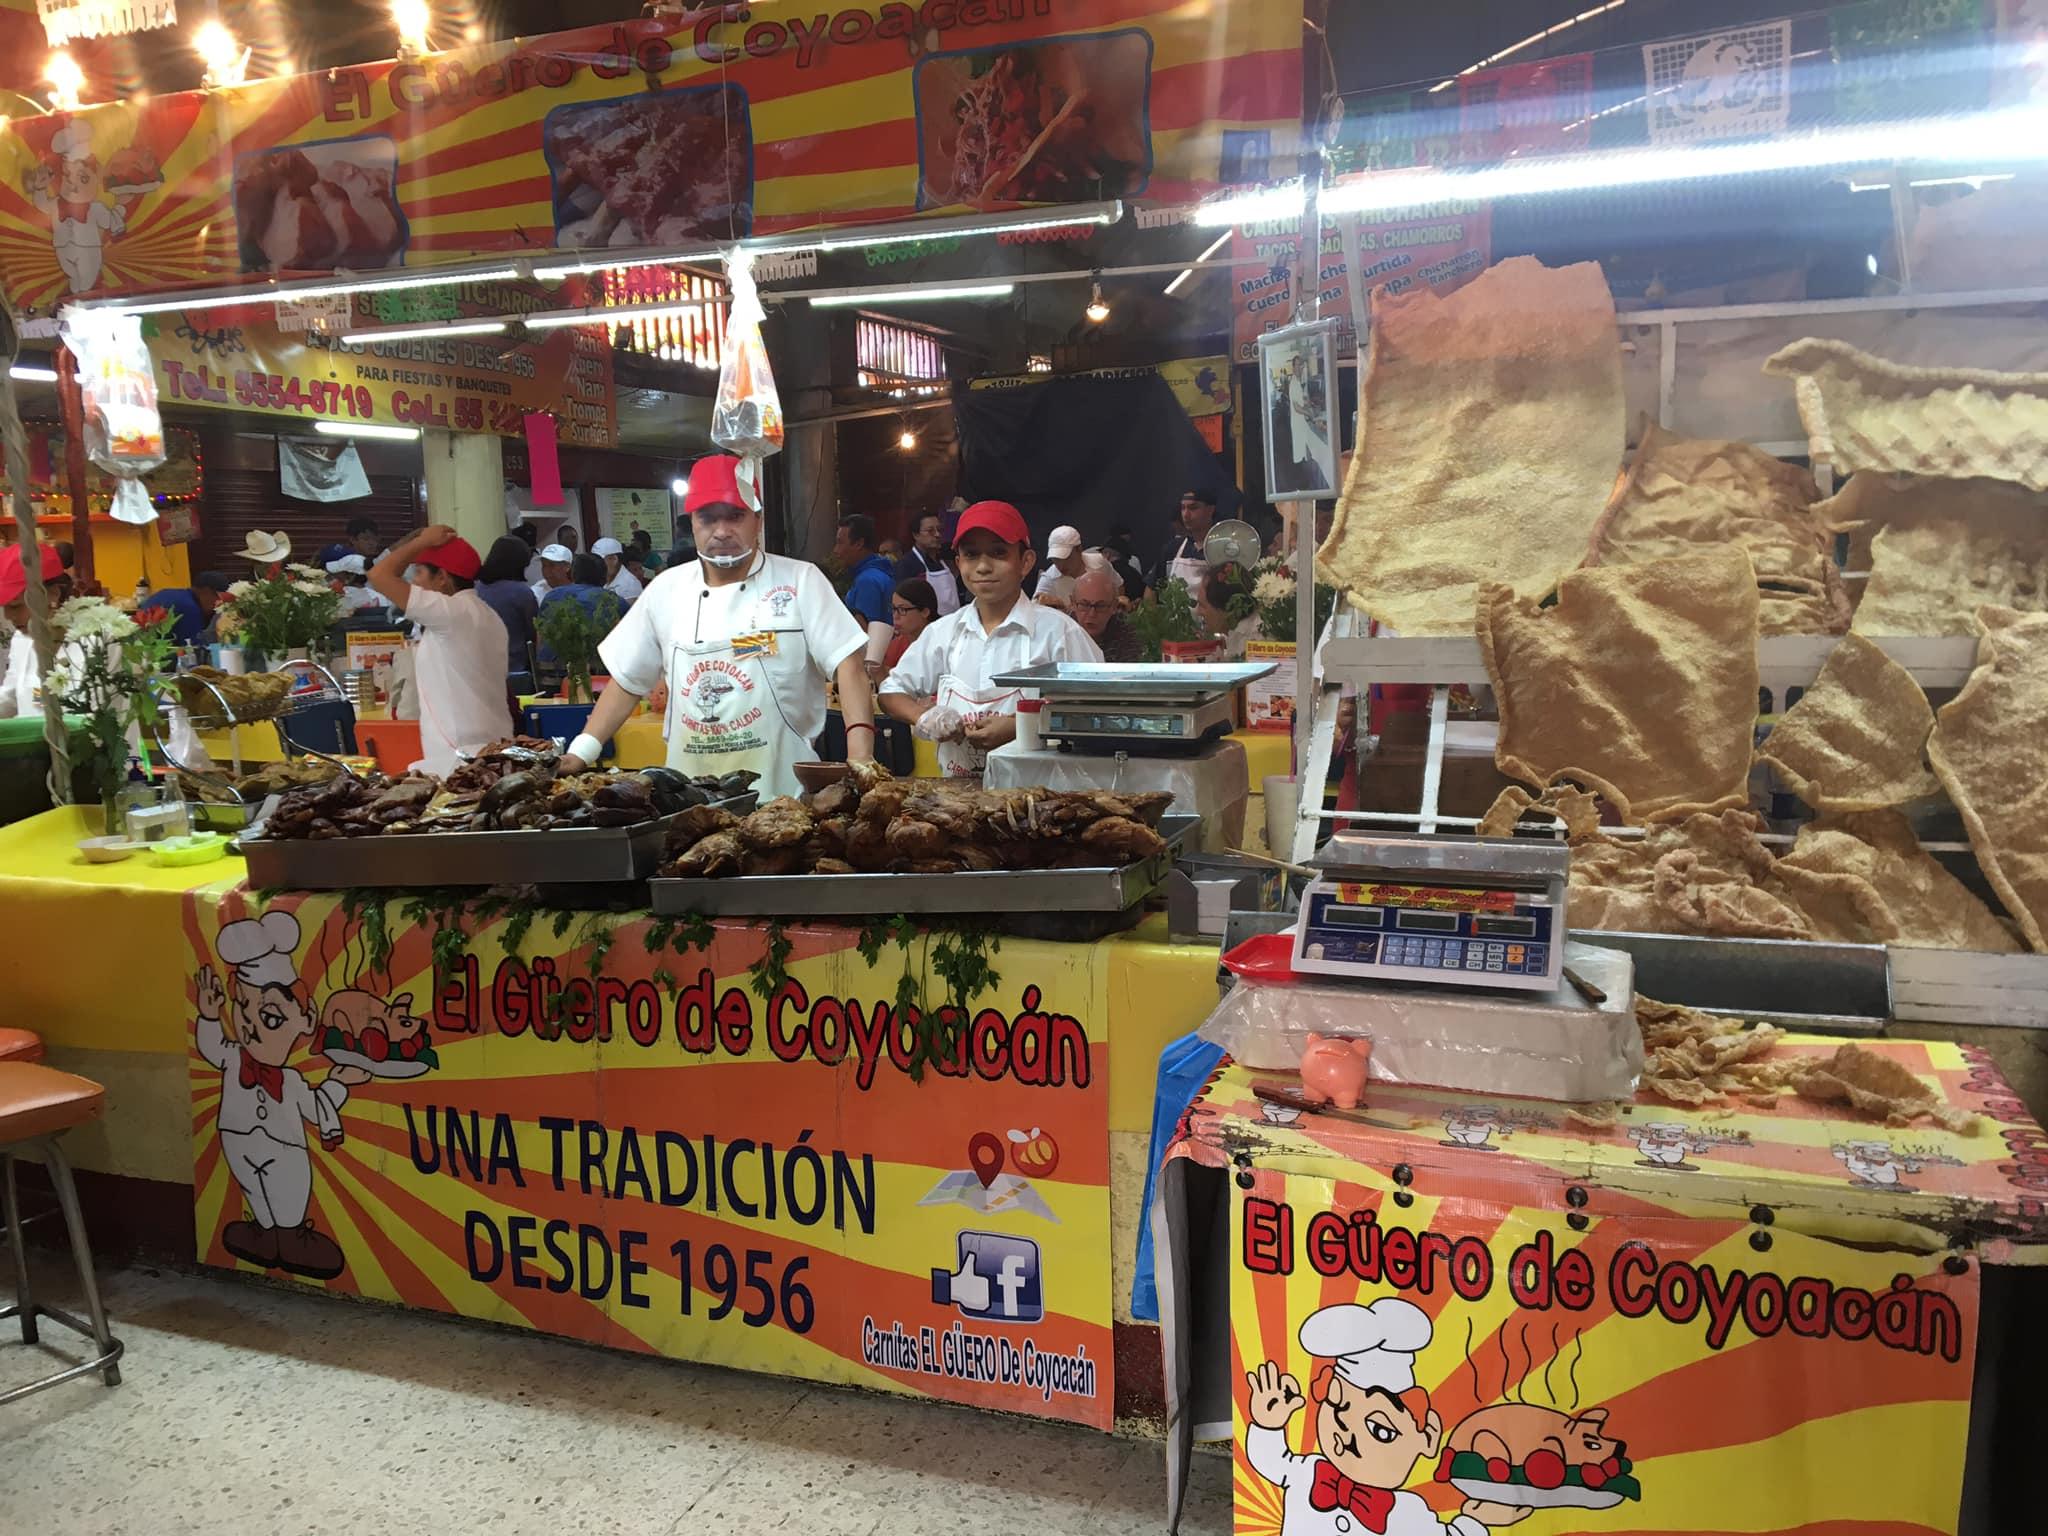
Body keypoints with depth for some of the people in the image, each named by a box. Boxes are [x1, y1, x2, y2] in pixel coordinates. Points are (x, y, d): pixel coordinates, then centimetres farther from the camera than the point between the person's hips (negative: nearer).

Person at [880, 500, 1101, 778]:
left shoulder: (1055, 630, -1)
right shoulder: (943, 632, 10)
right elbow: (893, 691, 20)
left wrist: (1019, 727, -12)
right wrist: (923, 717, -2)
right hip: (956, 786, 4)